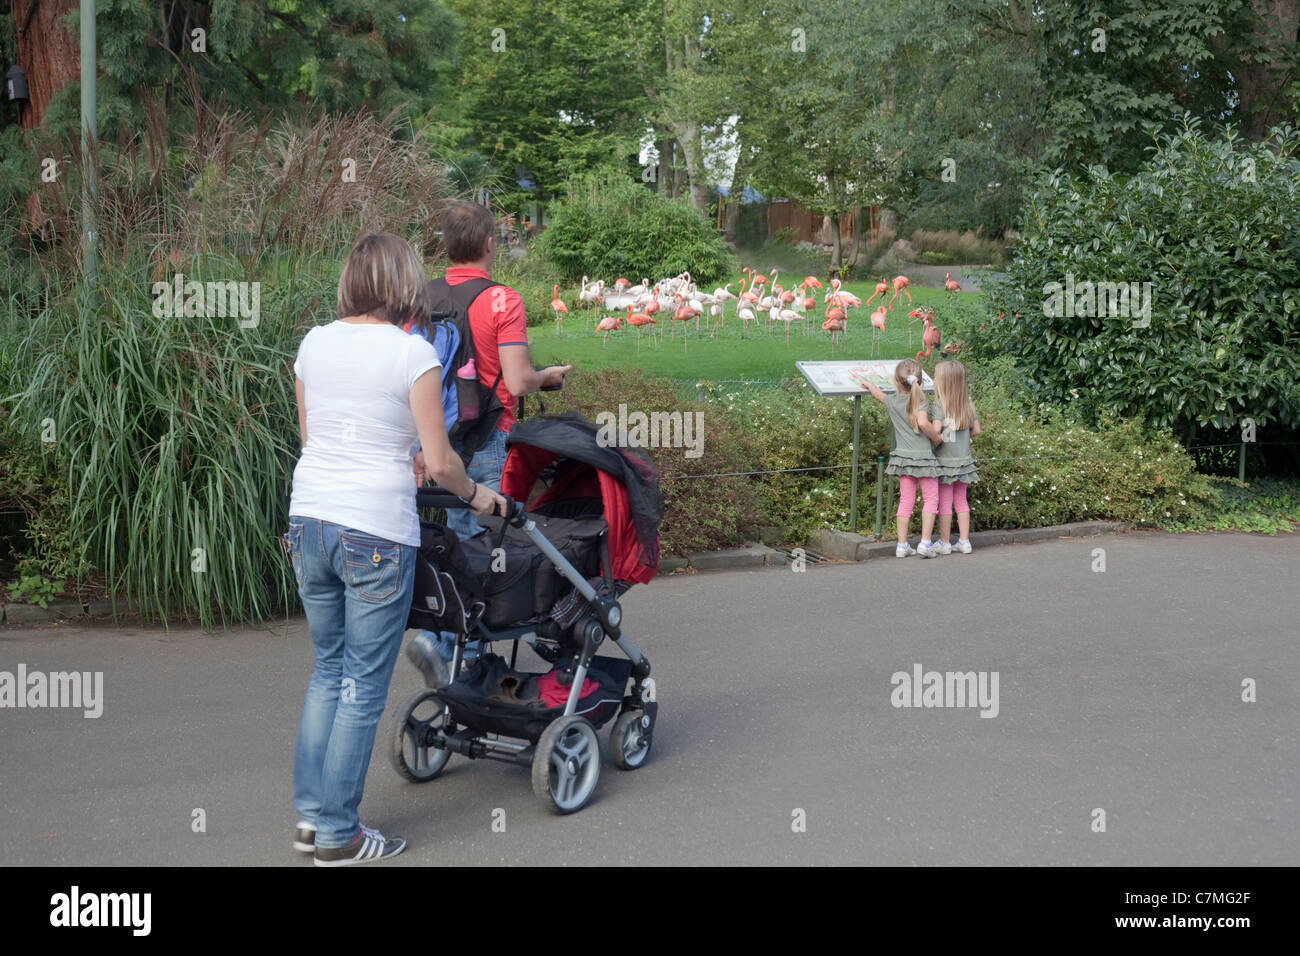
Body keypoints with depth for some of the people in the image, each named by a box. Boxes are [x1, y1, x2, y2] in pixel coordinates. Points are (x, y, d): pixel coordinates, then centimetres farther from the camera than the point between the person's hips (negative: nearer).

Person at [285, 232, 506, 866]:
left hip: (309, 519, 6)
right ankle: (339, 836, 12)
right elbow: (441, 462, -10)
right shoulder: (412, 353, -10)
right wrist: (474, 495, 9)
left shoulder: (314, 344, 7)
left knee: (328, 670, 19)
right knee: (363, 687, 5)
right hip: (376, 531, -6)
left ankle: (310, 814, 22)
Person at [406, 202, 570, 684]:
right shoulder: (502, 301, -13)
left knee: (461, 540, 16)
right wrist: (548, 376, 3)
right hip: (487, 441, -6)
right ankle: (439, 641, -8)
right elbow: (516, 382, -18)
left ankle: (466, 651, 21)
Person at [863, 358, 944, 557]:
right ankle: (925, 543, -3)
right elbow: (922, 423, -29)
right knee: (930, 499, 4)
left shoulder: (892, 401, 4)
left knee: (906, 501, 10)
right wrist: (936, 437, -11)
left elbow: (879, 394, 26)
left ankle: (902, 545, 11)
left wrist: (870, 385, 48)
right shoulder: (919, 401, -12)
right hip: (923, 457, -5)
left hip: (903, 456, 5)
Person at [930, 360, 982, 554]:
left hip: (944, 458, -5)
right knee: (961, 500, 15)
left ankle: (944, 543, 10)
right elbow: (976, 429, 7)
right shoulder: (967, 403, 3)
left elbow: (936, 430, -24)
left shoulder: (939, 404, -15)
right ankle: (964, 541, 18)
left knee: (944, 502, 4)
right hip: (964, 458, 5)